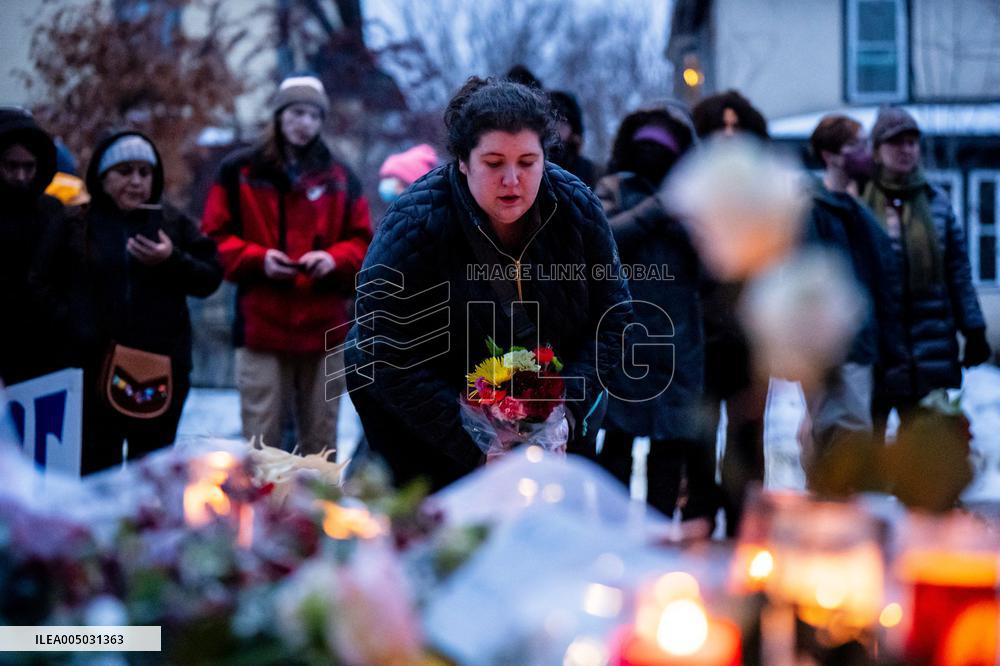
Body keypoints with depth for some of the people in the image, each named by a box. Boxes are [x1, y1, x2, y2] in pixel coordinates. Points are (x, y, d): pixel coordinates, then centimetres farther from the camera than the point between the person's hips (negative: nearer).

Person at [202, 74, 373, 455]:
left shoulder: (340, 178, 13)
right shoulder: (239, 171, 5)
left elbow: (362, 241, 13)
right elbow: (215, 238, 4)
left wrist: (334, 258, -8)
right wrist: (258, 258, -12)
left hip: (325, 327, 3)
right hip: (260, 325, -2)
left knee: (321, 444, 8)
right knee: (261, 442, -3)